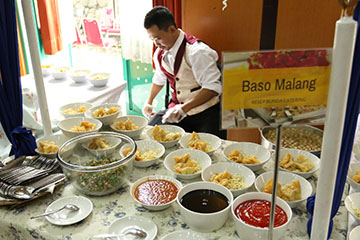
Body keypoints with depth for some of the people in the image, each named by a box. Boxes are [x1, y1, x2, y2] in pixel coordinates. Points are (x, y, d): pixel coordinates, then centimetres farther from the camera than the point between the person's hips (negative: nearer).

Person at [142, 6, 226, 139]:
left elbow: (213, 88, -24)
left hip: (204, 113, -6)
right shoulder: (159, 54, 6)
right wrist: (149, 102, 28)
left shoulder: (196, 51, -20)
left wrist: (184, 108, -30)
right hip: (177, 109, 7)